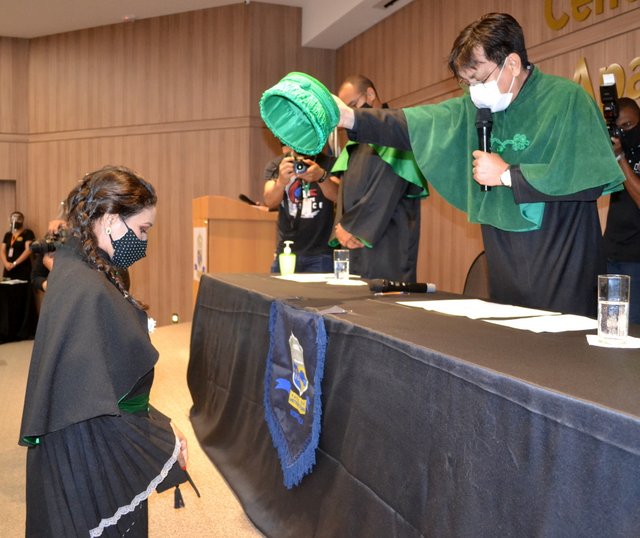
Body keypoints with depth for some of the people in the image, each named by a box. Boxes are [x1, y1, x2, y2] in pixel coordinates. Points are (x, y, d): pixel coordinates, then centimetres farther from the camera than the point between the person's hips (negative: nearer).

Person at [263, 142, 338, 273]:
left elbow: (338, 196, -20)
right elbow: (269, 202, -13)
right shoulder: (275, 166, 3)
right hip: (285, 253, 3)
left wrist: (321, 177, -40)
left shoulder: (328, 163, -3)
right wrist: (281, 181, -34)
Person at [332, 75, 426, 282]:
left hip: (386, 243, -7)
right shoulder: (356, 143, 19)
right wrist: (341, 226, -1)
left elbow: (386, 193, -15)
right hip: (354, 243, 7)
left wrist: (350, 226, -11)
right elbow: (347, 191, 16)